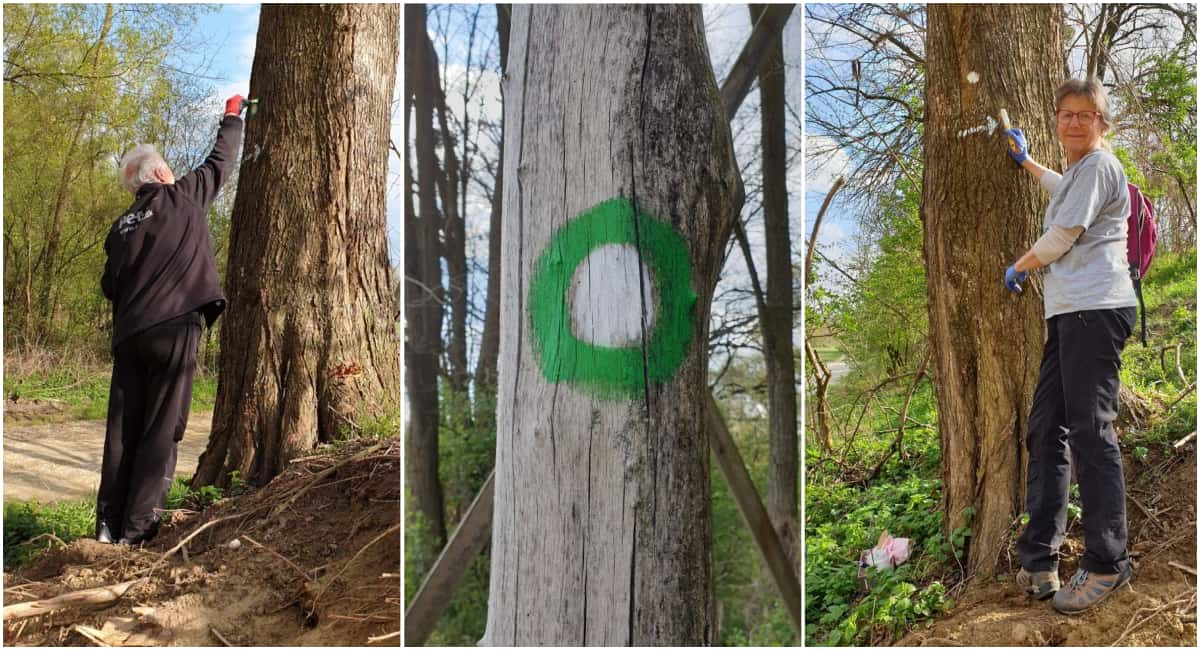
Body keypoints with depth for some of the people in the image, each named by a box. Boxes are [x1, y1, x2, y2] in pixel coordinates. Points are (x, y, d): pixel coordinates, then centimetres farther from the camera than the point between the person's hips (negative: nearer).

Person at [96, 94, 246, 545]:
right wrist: (232, 116, 29)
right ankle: (138, 529, -5)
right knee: (161, 431, -3)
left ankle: (109, 526, 9)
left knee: (122, 431, 9)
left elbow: (110, 285, 15)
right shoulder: (184, 198, 2)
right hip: (174, 327, -5)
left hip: (128, 335, 5)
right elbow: (221, 161, 15)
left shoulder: (122, 225, 15)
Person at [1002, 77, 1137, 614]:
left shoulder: (1098, 166, -4)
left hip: (1096, 309, -11)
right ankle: (1038, 561, 8)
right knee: (1046, 429, 6)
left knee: (1090, 431, -11)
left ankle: (1107, 562, -4)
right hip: (1069, 313, 11)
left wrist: (1018, 268, 10)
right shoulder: (1079, 170, 27)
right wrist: (1025, 160, 62)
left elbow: (1062, 236, -7)